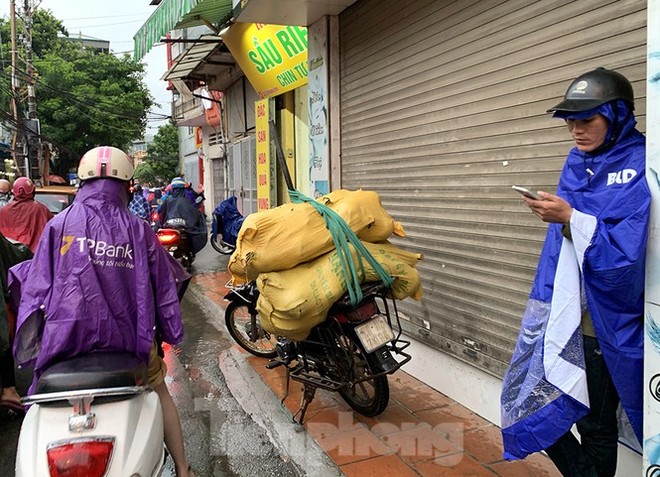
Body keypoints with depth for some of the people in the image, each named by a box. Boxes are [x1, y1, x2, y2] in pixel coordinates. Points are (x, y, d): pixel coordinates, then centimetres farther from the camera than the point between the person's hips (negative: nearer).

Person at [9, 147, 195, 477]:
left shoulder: (59, 224, -4)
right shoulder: (138, 230, -3)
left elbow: (36, 285, -2)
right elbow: (162, 286, 2)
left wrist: (30, 340, 7)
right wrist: (169, 331, 14)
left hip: (69, 338, -1)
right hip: (128, 336, 1)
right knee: (159, 392, 21)